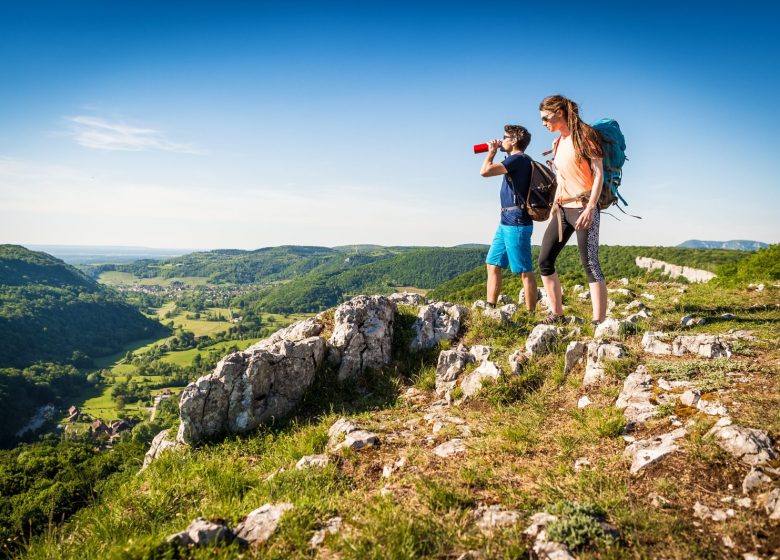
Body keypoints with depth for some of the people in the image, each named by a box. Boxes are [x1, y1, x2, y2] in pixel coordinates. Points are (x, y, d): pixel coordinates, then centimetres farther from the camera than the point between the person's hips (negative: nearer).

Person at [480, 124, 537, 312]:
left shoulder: (519, 159, -11)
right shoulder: (516, 161, 19)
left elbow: (485, 171, -18)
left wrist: (491, 152, -4)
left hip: (517, 223, -10)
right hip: (506, 222, 10)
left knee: (525, 271, -6)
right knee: (493, 265, 8)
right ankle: (489, 309, 11)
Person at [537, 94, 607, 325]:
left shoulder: (584, 136, -6)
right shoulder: (557, 143, 16)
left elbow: (599, 173, -12)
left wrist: (591, 208, -20)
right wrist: (555, 205, 15)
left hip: (583, 208, -8)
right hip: (561, 209, 8)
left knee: (590, 264, -10)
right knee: (544, 261, 4)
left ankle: (599, 322, -9)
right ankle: (556, 314, 14)